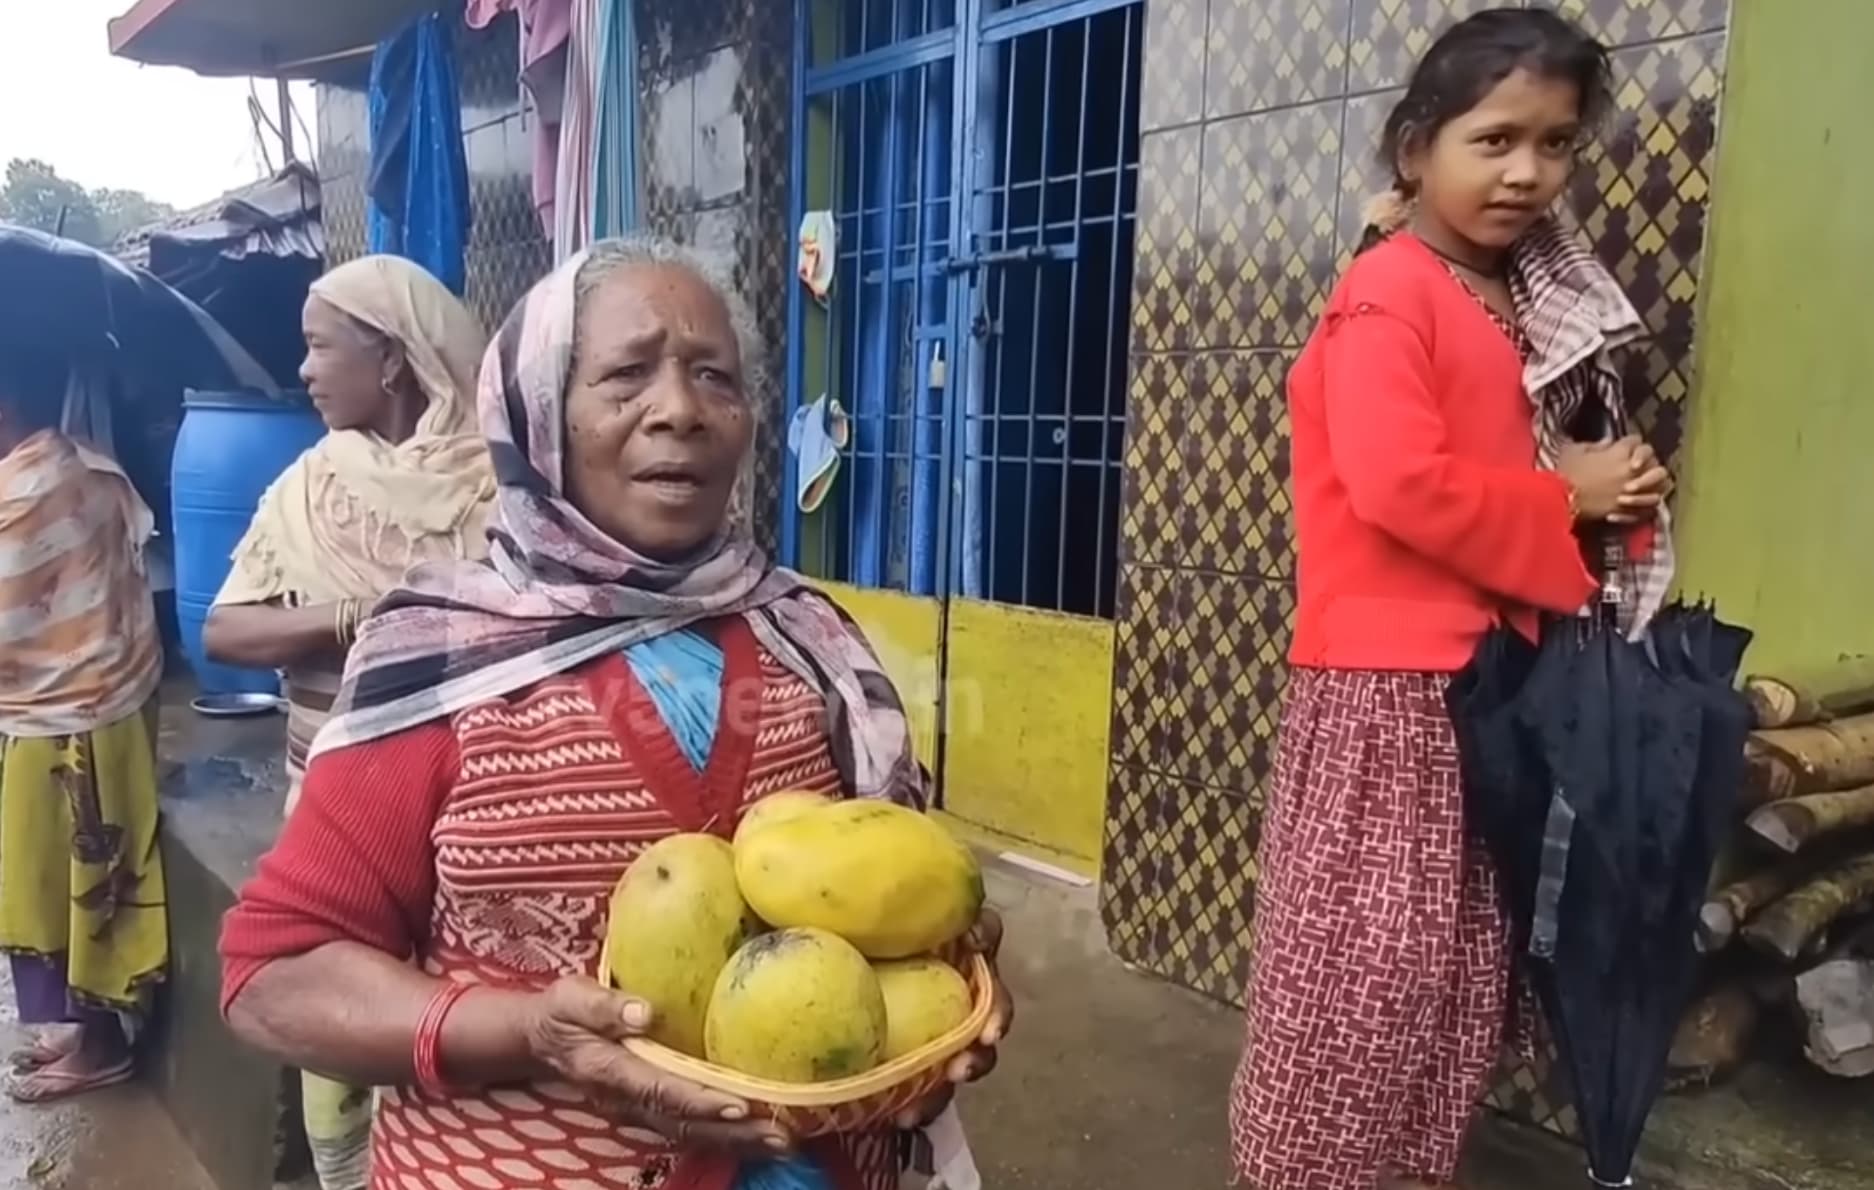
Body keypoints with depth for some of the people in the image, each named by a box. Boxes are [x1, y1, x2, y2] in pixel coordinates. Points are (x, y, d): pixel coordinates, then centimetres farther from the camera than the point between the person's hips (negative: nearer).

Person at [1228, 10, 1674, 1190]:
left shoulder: (1538, 304, 15)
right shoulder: (1388, 293, -12)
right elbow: (1398, 483, -24)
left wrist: (1618, 482, 4)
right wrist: (1565, 502, -12)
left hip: (1493, 675, 9)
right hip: (1391, 680, -9)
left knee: (1464, 966, 17)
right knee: (1365, 965, 0)